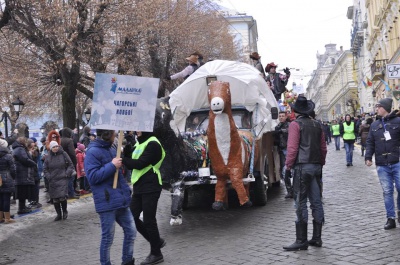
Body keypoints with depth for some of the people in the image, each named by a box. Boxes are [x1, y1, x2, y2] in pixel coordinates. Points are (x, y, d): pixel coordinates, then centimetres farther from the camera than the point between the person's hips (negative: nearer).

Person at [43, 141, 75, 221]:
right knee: (55, 199, 5)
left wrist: (67, 174, -6)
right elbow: (45, 169, 14)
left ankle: (65, 211, 13)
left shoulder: (63, 154, -1)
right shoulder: (48, 157, 5)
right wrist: (48, 177, 1)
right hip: (53, 181, 3)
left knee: (62, 197, -13)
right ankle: (59, 214, 19)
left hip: (63, 179, -3)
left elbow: (70, 165, 5)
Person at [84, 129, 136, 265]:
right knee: (107, 238, 2)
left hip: (121, 200, 8)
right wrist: (112, 166, -19)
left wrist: (126, 190, 20)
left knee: (131, 232, 12)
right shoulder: (93, 152, -12)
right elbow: (92, 176, -21)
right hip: (107, 202, -8)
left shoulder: (112, 150, 16)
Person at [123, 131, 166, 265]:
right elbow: (132, 163, 10)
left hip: (150, 188, -9)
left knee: (148, 220, -3)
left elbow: (140, 164, -22)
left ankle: (156, 254, 11)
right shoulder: (139, 143, 16)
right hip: (139, 187, 9)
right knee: (132, 217, 10)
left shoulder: (153, 144, -13)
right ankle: (157, 241, 24)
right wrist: (127, 148, -6)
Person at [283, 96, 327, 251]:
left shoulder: (295, 124, -7)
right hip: (316, 166, 7)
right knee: (316, 202, 10)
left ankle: (301, 241, -3)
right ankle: (317, 238, 15)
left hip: (302, 167, -7)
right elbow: (323, 147, 14)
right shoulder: (317, 125, 12)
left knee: (300, 203, -4)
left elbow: (292, 148, -13)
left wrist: (288, 165, -5)